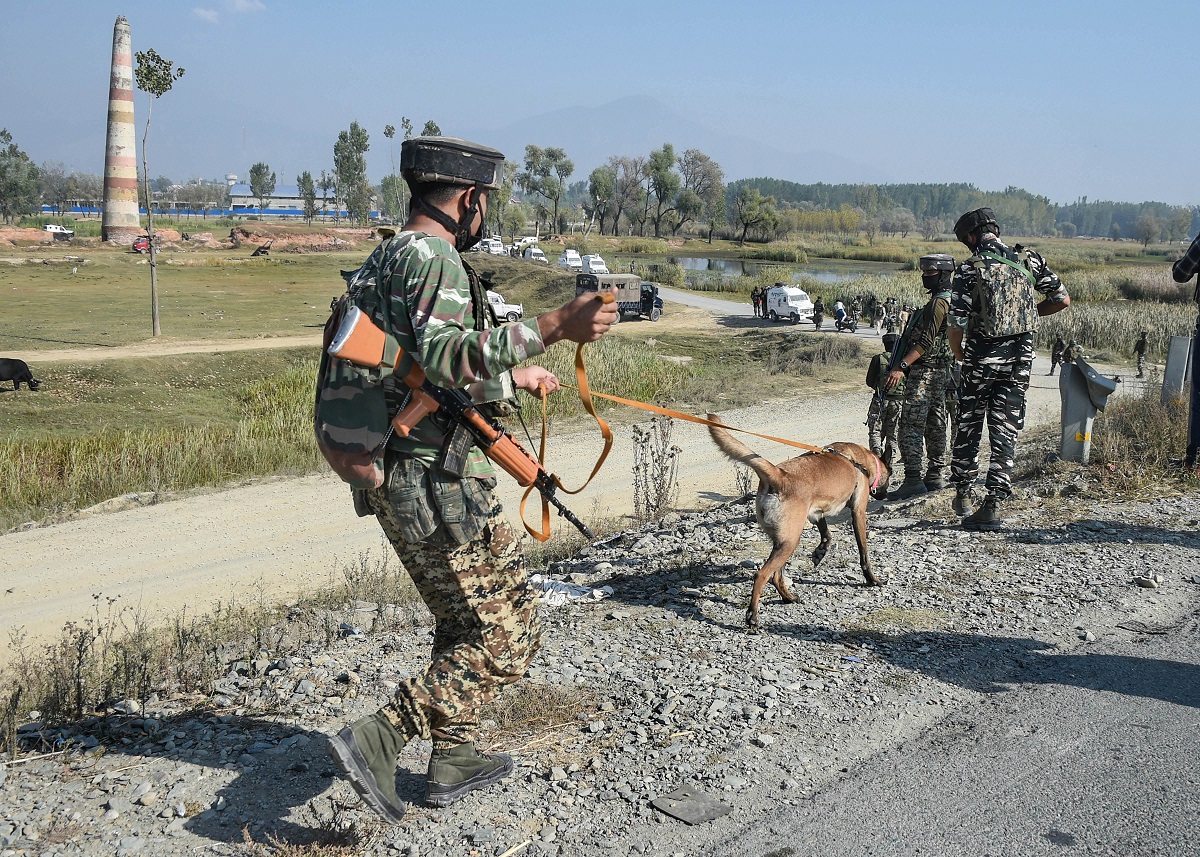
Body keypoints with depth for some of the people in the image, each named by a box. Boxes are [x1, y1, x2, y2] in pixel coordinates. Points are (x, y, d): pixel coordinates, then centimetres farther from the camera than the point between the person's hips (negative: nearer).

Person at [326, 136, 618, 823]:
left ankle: (454, 759, 33)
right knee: (507, 636, -3)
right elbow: (445, 357, -31)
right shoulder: (433, 256, -14)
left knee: (465, 623, 23)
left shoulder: (393, 255, 17)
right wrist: (552, 328, -35)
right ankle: (378, 739, -7)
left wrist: (514, 377, 36)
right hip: (441, 484, -11)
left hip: (402, 481, 11)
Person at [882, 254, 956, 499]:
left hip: (925, 371, -11)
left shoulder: (939, 302, -14)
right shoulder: (944, 300, 19)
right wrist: (905, 366, 22)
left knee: (911, 425, -12)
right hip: (939, 371, 11)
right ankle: (936, 476, 19)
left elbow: (926, 341, -22)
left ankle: (913, 480, -13)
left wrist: (902, 367, -27)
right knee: (934, 424, 13)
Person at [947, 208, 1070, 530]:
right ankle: (993, 503, 2)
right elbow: (1063, 299, 4)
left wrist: (959, 354, 7)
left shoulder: (969, 269, -10)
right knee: (1005, 431, 7)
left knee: (969, 427, 14)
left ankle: (963, 494, 21)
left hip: (982, 356, -3)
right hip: (1020, 357, 3)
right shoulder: (1029, 259, 1)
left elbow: (957, 323, -12)